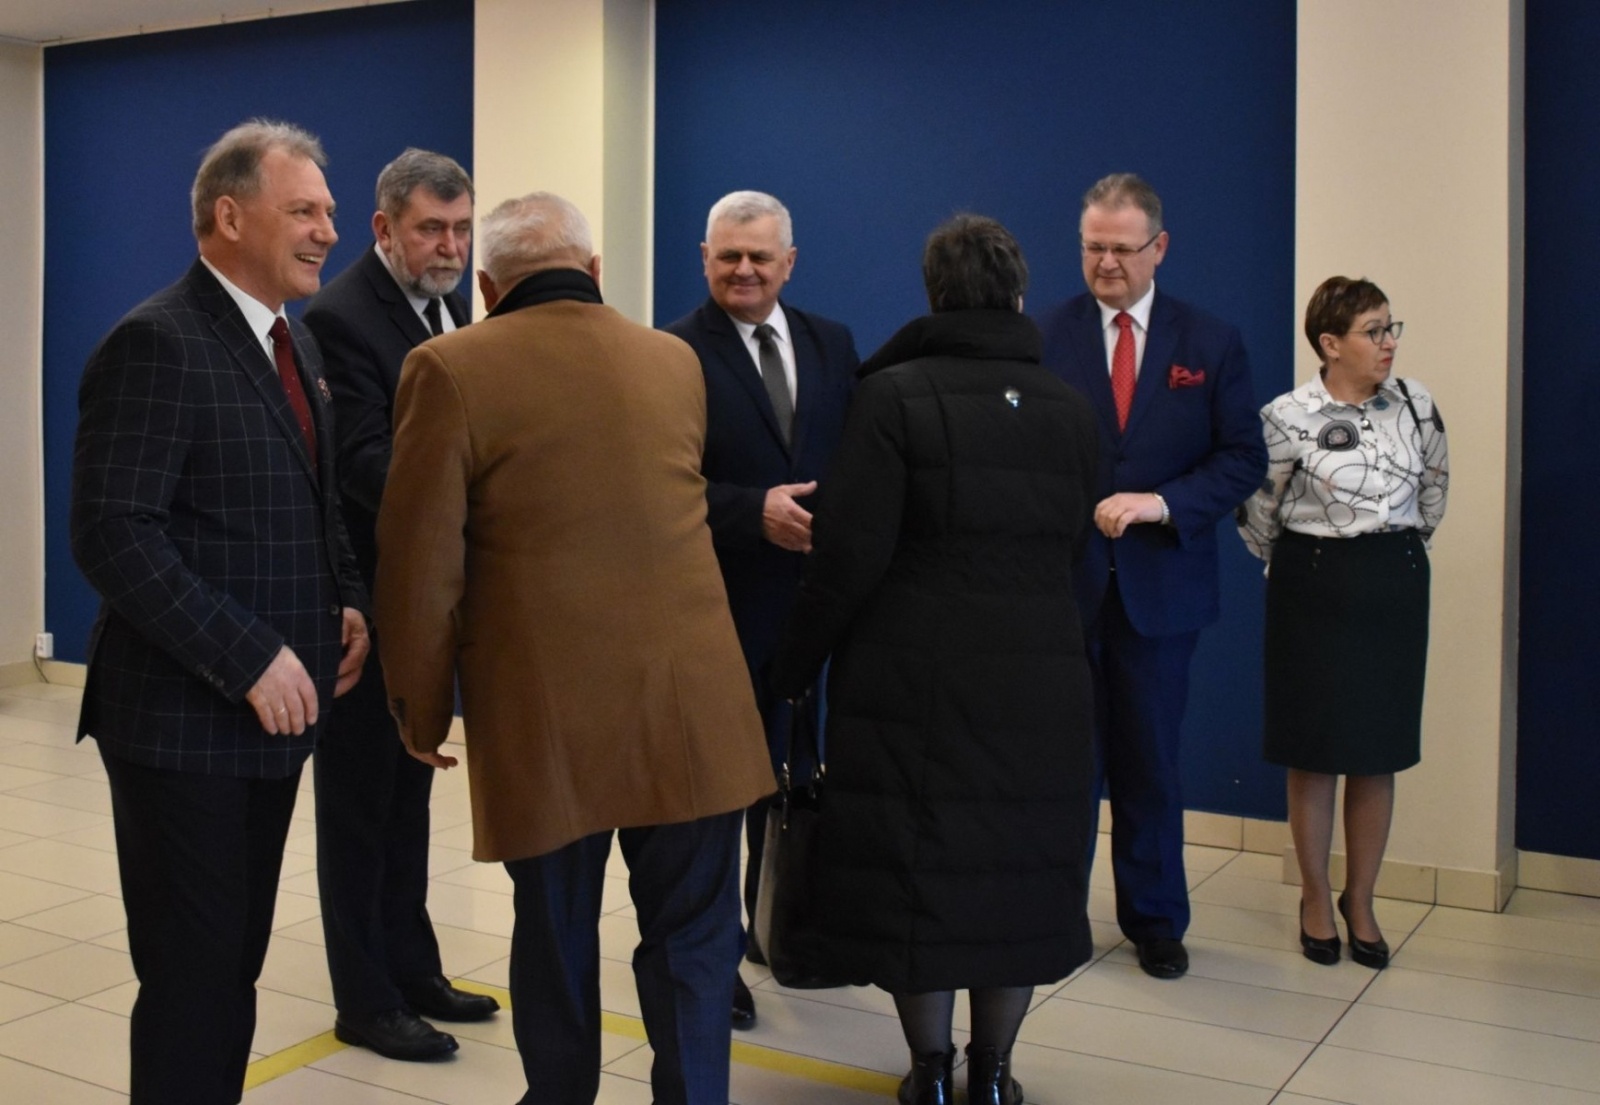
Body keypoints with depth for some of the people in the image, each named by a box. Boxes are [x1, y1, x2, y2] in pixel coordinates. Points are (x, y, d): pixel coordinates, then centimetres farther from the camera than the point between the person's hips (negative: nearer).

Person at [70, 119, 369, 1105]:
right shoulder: (156, 344, -14)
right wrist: (249, 660, -22)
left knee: (235, 964, 16)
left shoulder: (295, 343, 13)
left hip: (272, 708, 8)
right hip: (183, 720, -8)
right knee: (193, 977, 2)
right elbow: (112, 534, -21)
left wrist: (347, 600, 4)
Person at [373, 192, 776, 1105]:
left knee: (557, 940, 15)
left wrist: (422, 710, 5)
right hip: (692, 699, 2)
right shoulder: (677, 361, 8)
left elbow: (423, 560, -7)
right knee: (692, 937, 11)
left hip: (546, 713, -2)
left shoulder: (451, 371, -5)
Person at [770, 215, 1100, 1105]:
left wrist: (797, 664, -2)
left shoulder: (896, 394, -9)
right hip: (1039, 680, 4)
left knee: (916, 864, 8)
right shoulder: (1070, 407, 4)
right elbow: (1075, 545, 8)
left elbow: (851, 554, -13)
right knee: (1019, 864, 13)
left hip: (915, 677, -3)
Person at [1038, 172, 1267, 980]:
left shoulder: (1210, 344, 4)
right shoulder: (1043, 336, 1)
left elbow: (1244, 459, 1)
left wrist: (1159, 503, -14)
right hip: (1061, 580, -1)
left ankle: (1155, 920, 26)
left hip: (1159, 583, 1)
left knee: (1150, 761, 11)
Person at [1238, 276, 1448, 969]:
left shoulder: (1416, 405, 1)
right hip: (1315, 592, -3)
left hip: (1396, 591, 3)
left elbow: (1434, 487, 16)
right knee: (1314, 753, 5)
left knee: (1379, 754, 8)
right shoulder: (1288, 418, -11)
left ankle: (1360, 900, 22)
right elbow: (1256, 514, 1)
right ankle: (1315, 898, 21)